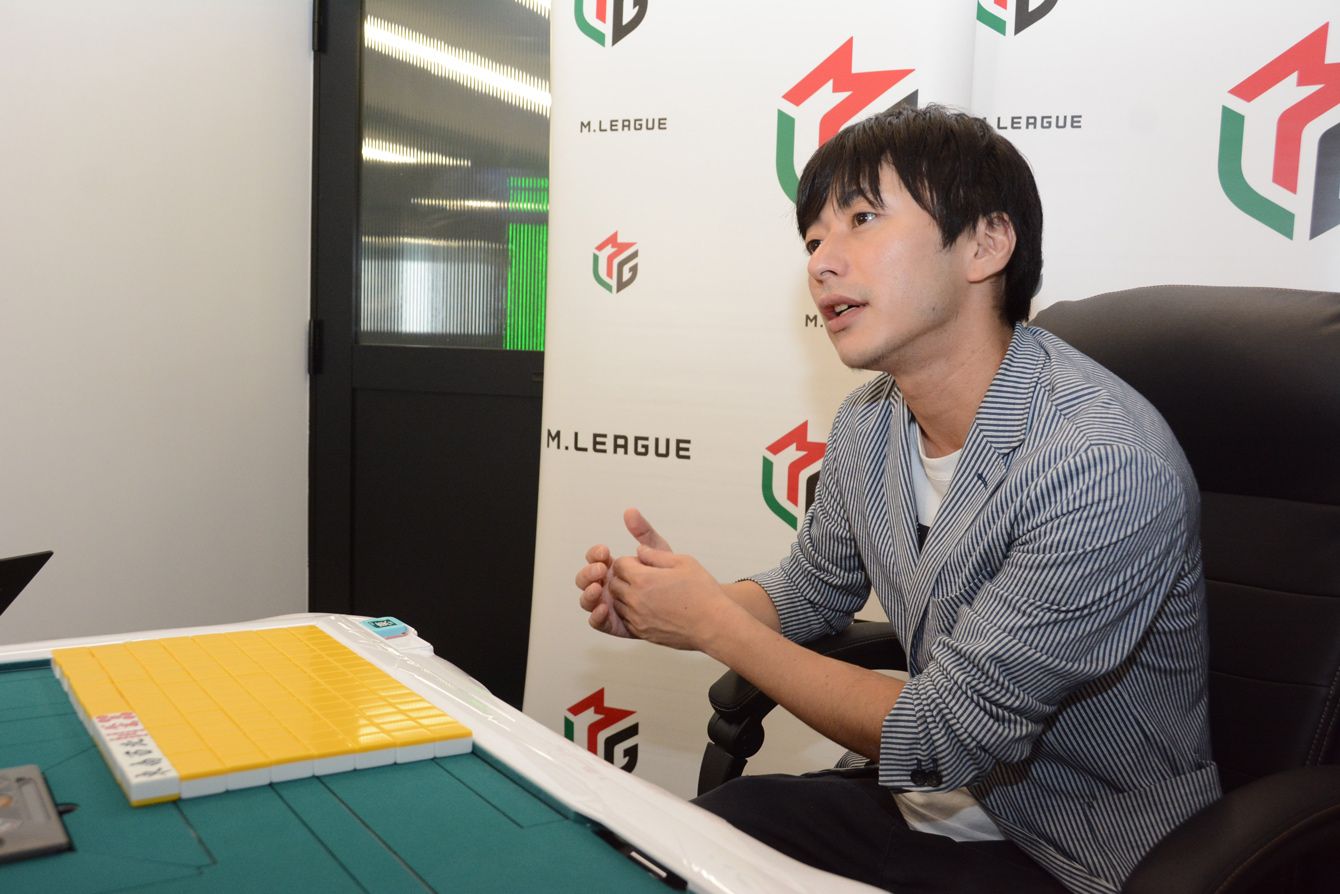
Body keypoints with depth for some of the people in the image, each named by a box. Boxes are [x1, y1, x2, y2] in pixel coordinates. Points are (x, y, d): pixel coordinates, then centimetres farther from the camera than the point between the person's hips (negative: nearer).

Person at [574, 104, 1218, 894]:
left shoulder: (1107, 471, -30)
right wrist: (655, 605, -8)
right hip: (931, 798, 6)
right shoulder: (869, 425, -5)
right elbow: (810, 592, 12)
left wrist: (711, 623, -18)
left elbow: (939, 738, -24)